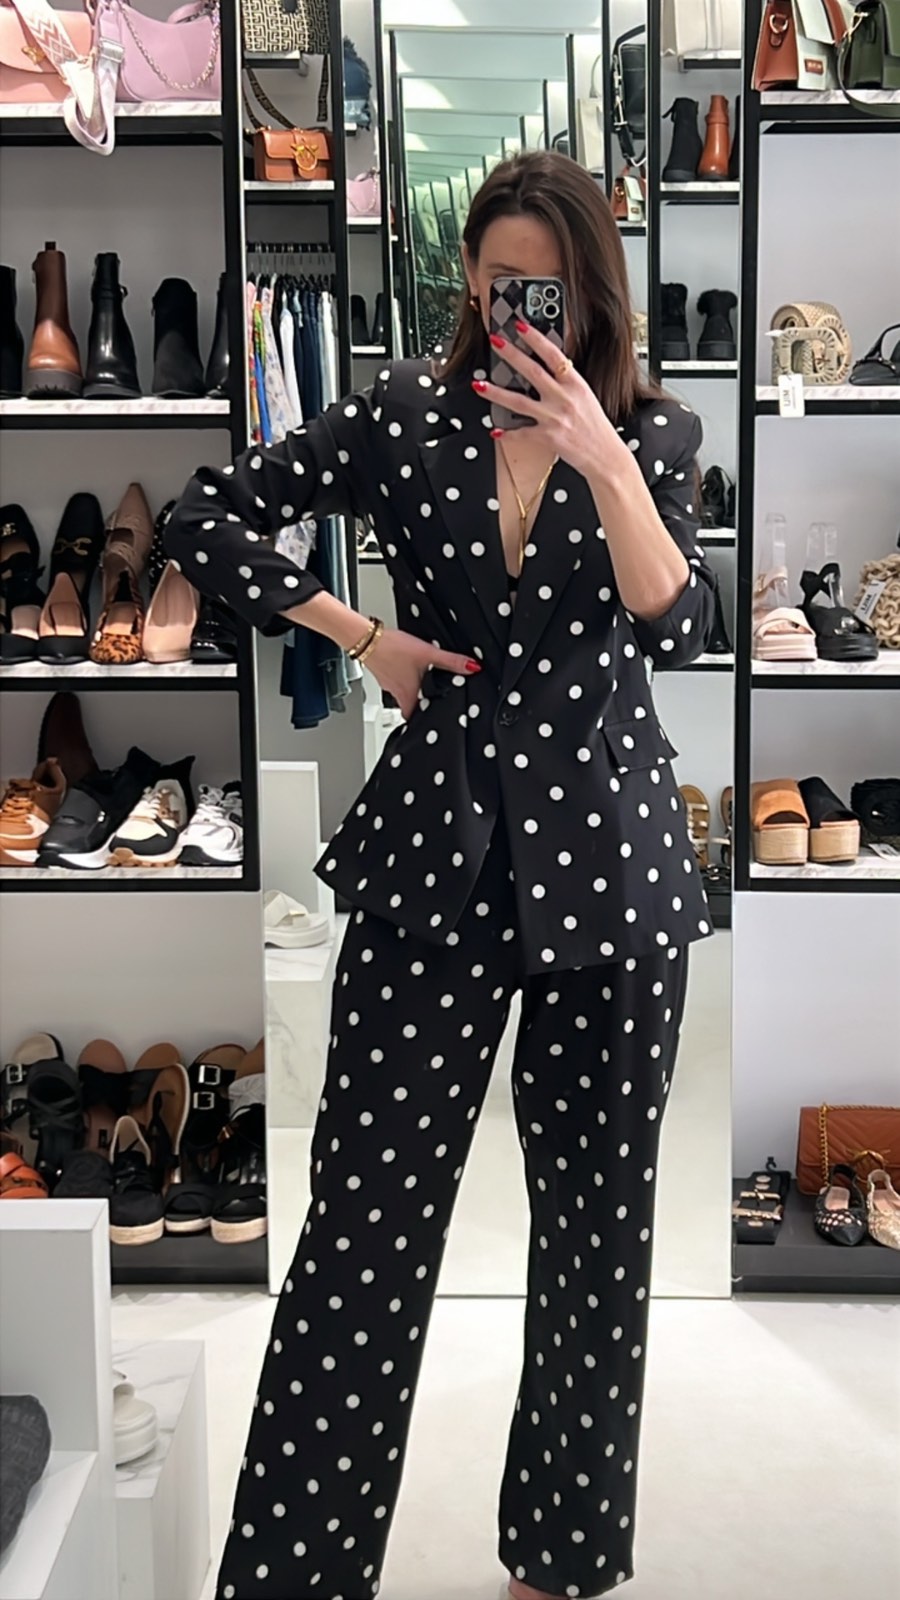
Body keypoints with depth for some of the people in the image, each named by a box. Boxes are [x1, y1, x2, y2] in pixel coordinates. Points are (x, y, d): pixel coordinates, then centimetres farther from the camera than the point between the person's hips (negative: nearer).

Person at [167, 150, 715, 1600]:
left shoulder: (655, 435, 3)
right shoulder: (405, 418, 2)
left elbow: (676, 632, -11)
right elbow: (207, 519, 5)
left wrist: (602, 457, -21)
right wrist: (364, 637, -2)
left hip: (611, 864, 1)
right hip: (438, 856, -1)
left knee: (598, 1214, 10)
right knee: (367, 1222, -1)